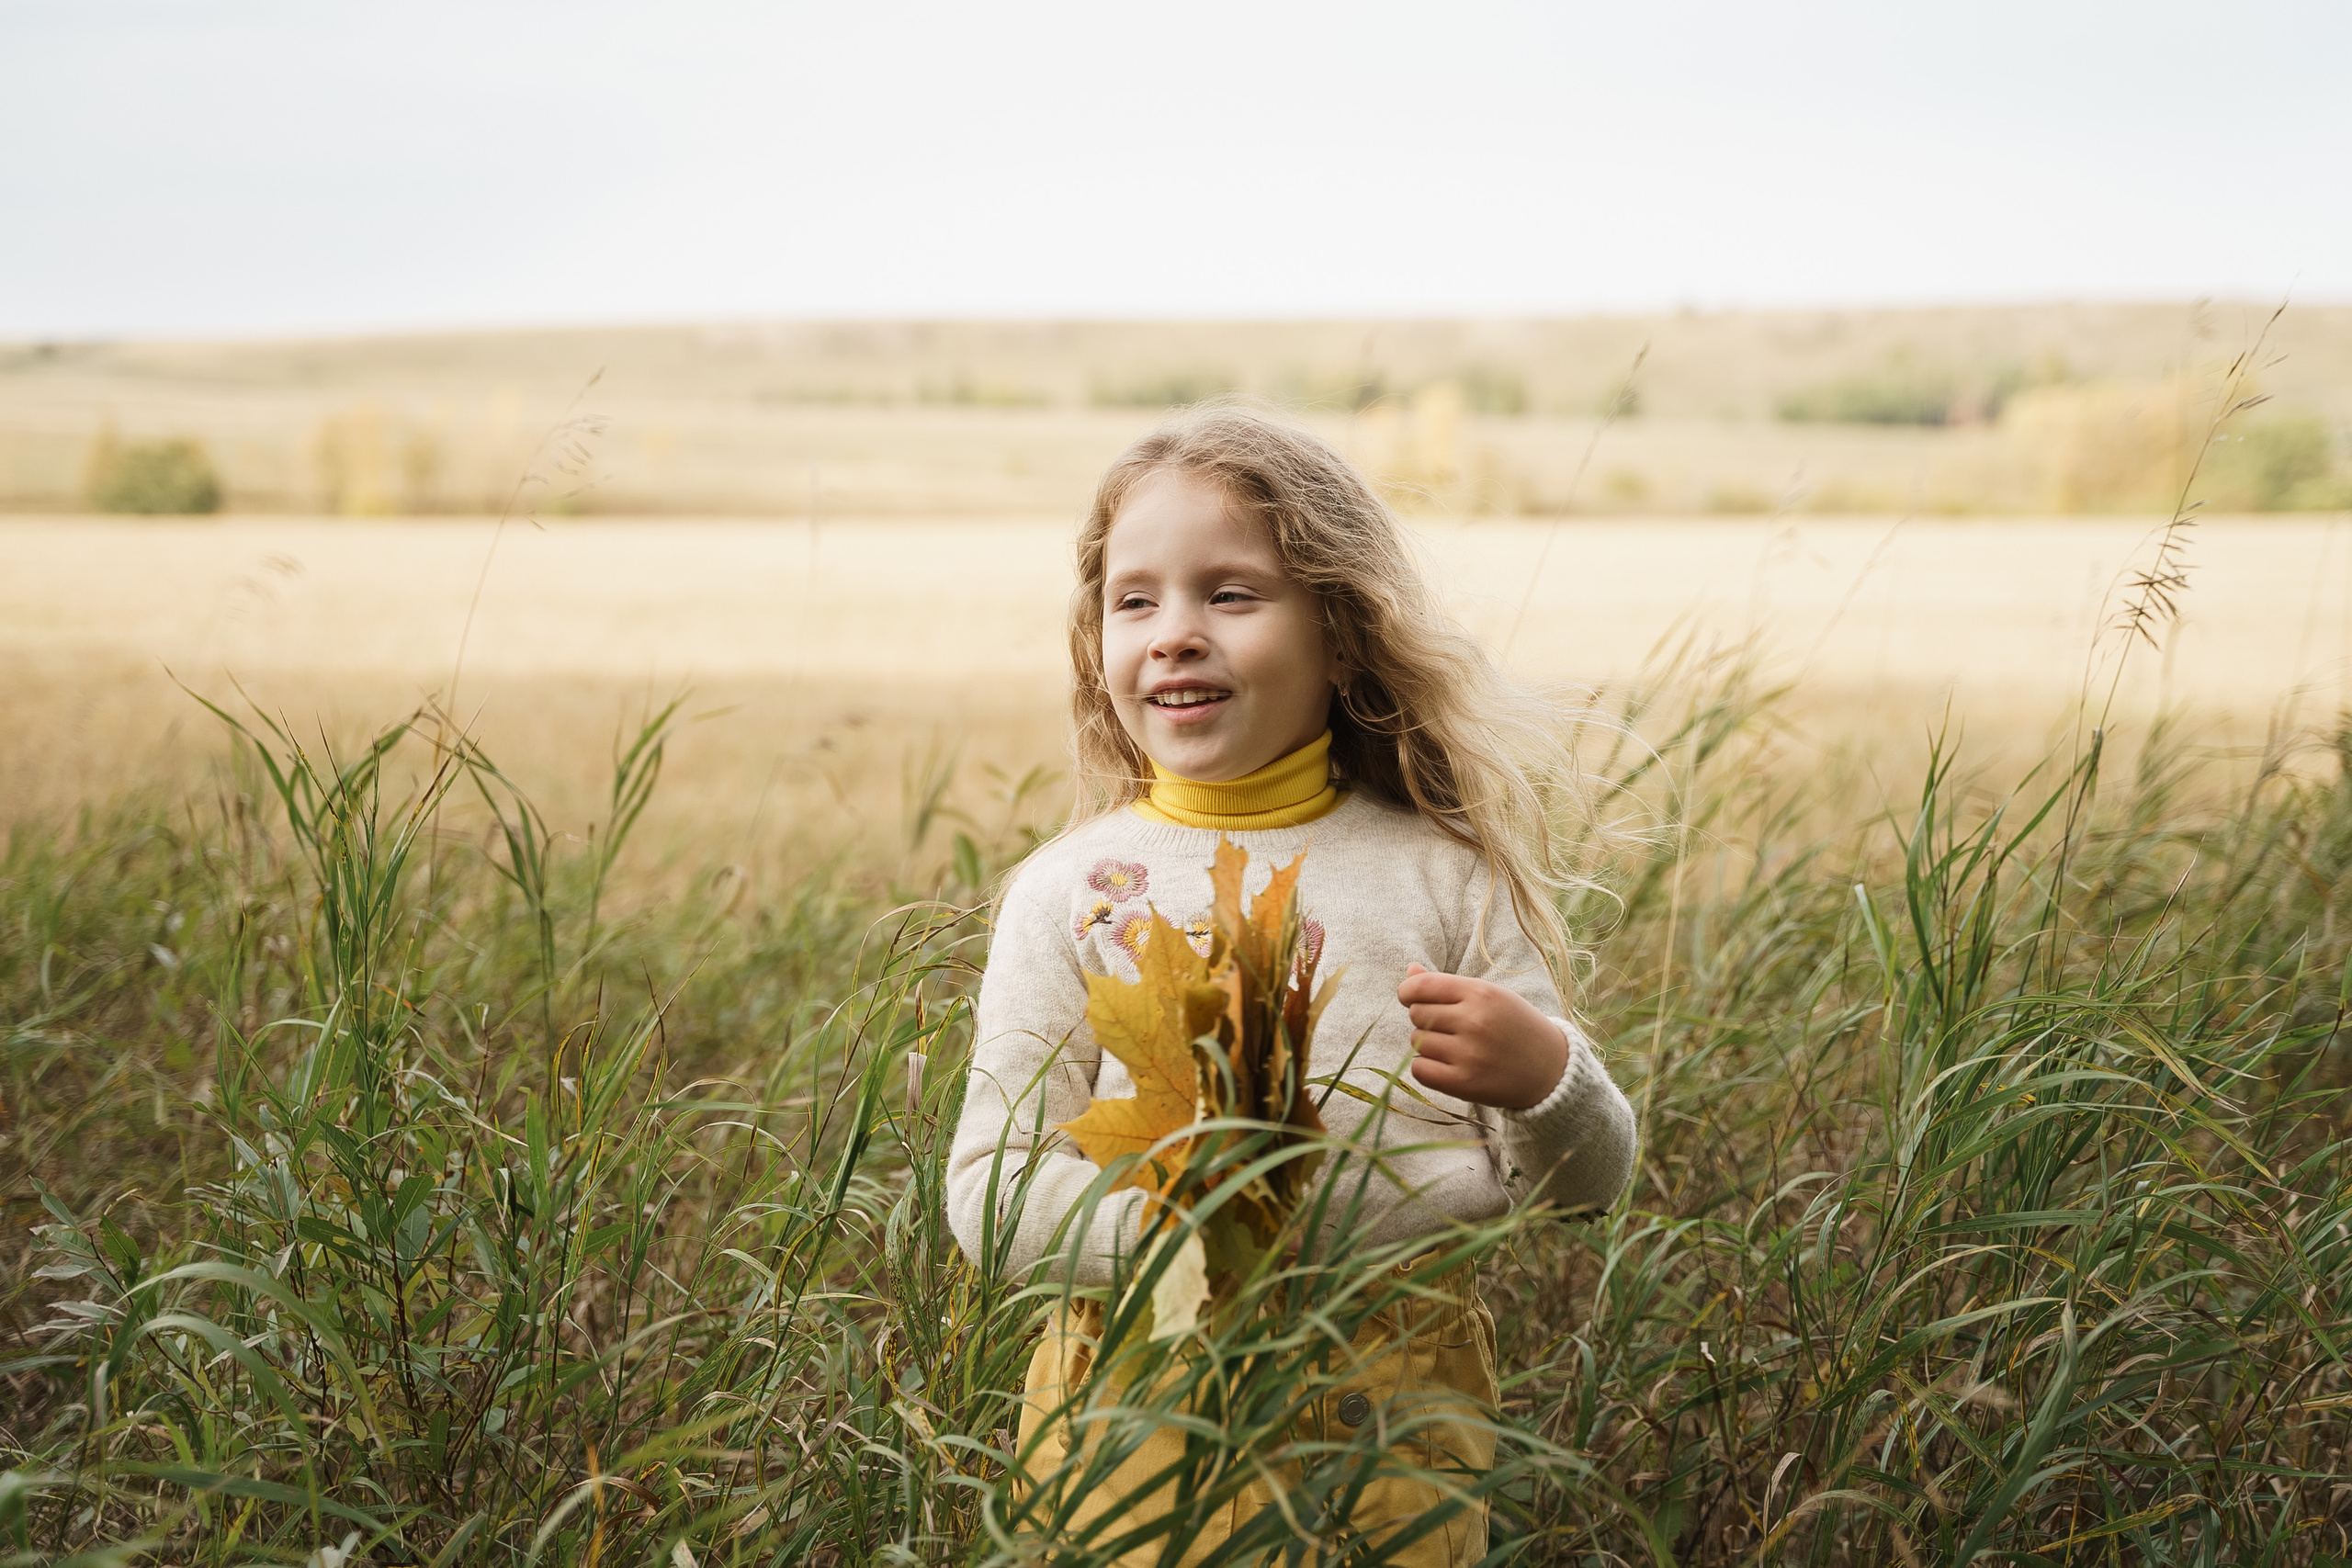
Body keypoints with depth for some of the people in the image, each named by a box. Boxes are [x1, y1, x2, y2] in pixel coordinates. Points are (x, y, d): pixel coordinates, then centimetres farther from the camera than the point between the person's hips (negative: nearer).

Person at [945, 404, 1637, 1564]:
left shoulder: (1441, 873, 0)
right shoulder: (1070, 892, -2)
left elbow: (1586, 1189, 1)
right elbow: (986, 1197, -3)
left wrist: (1542, 1077, -21)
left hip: (1397, 1407, 1)